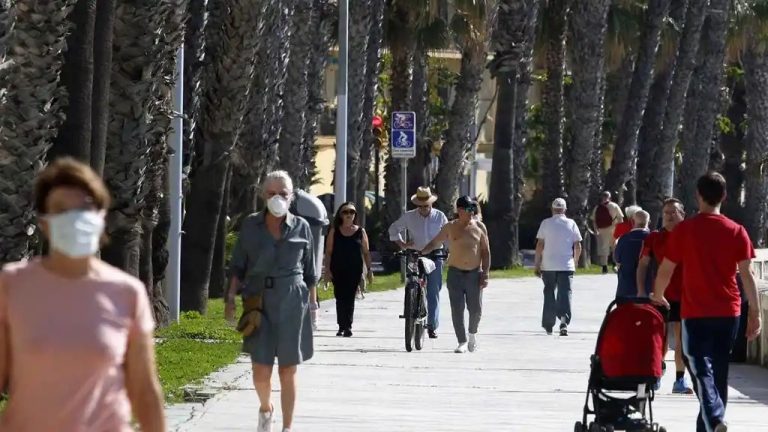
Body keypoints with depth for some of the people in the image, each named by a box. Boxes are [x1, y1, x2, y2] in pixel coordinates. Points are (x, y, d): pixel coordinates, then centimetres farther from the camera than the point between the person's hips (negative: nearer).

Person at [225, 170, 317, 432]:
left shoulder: (301, 228, 4)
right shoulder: (250, 225, 4)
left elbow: (310, 273, 9)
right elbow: (238, 267, 7)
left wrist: (313, 304, 7)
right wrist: (231, 298, -1)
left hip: (292, 303, 0)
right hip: (259, 302, 0)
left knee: (288, 371, 1)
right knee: (261, 372, -5)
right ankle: (265, 409, 26)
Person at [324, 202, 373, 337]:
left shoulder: (360, 232, 7)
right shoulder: (334, 231, 7)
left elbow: (366, 252, 8)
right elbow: (328, 251, 5)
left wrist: (369, 270, 2)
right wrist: (327, 269, -4)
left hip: (354, 270, -1)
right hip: (338, 270, 1)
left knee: (349, 297, -5)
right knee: (340, 297, -1)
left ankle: (347, 326, -4)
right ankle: (342, 326, 6)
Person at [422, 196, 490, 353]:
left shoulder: (479, 227, 3)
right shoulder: (450, 227, 3)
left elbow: (485, 251, 5)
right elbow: (434, 243, 11)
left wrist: (485, 274, -3)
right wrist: (420, 253, -5)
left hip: (474, 274, 0)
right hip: (455, 273, 0)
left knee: (476, 309, 2)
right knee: (457, 310, -4)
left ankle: (472, 334, 30)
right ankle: (462, 342, 4)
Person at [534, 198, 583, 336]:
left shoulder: (546, 223, 0)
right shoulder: (571, 224, 3)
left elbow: (540, 245, -2)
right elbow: (578, 246, 3)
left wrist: (537, 263, 4)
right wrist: (575, 261, 19)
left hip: (548, 266, 0)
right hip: (566, 266, 0)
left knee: (549, 294, 12)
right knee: (565, 294, -3)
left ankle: (548, 325, 16)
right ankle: (564, 321, -22)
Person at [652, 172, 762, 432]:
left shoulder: (684, 230, -4)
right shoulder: (737, 231, 1)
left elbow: (665, 270, 2)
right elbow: (747, 275, -2)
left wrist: (658, 297, 21)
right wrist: (755, 313, 3)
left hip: (696, 313, -3)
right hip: (728, 313, 3)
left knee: (703, 371, -7)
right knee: (719, 373, 14)